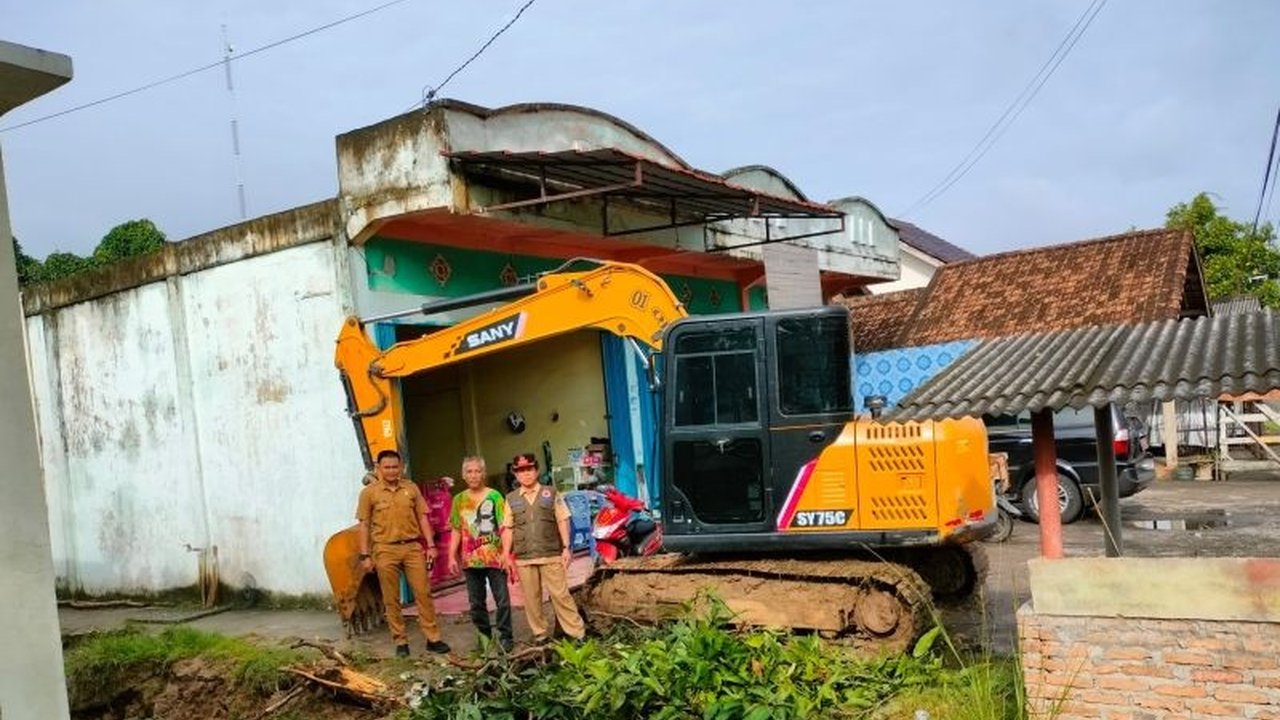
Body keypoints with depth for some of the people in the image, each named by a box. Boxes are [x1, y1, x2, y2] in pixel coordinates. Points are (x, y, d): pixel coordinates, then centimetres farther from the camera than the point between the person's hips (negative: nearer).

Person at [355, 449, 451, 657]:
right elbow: (364, 525, 2)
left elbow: (422, 517, 11)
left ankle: (433, 638, 7)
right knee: (391, 599, 4)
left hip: (413, 547, 2)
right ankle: (401, 642, 14)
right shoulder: (369, 492, 1)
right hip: (385, 550, -2)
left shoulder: (411, 488, 7)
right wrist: (365, 555, -2)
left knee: (423, 593, 1)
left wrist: (430, 545, 5)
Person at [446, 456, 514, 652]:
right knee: (476, 602, 9)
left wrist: (506, 553, -13)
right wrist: (452, 557, 6)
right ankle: (484, 637, 21)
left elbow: (504, 526, -5)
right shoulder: (459, 499, 9)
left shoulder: (494, 496, -2)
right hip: (470, 560, 4)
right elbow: (456, 531, 12)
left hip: (494, 557, -3)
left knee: (502, 600, 0)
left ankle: (505, 637, 12)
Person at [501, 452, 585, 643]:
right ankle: (540, 634, 18)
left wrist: (566, 547, -3)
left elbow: (562, 521, 4)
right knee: (531, 598, 6)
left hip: (551, 555, -2)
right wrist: (506, 555, 4)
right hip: (524, 558, 2)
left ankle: (577, 633, 3)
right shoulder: (511, 499, 9)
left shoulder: (551, 493, 5)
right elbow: (508, 529, 9)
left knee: (560, 594, -3)